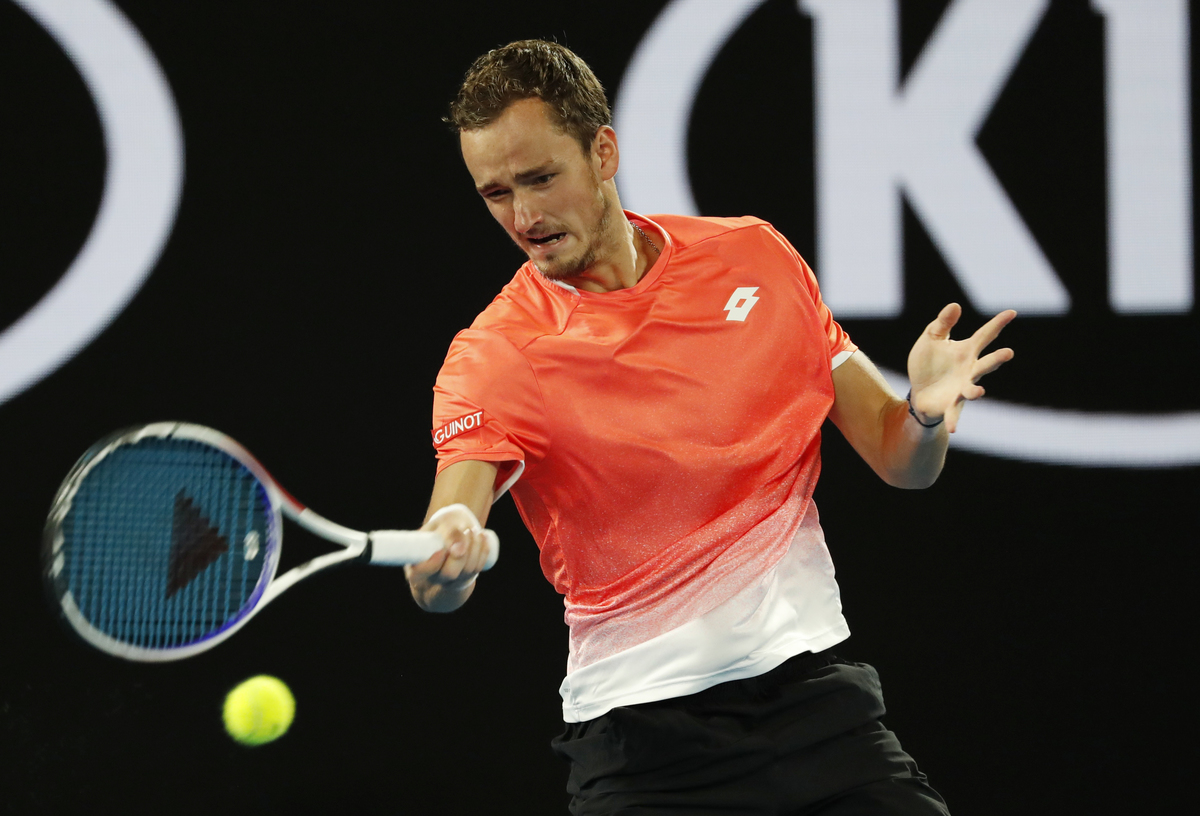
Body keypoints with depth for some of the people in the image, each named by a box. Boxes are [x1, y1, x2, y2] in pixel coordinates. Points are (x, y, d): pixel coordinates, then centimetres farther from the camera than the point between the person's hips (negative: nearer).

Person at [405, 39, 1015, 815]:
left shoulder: (755, 258, 3)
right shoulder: (494, 357, -8)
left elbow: (899, 460, 7)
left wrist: (928, 413, -16)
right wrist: (443, 558, -48)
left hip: (813, 686, 3)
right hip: (640, 726, -3)